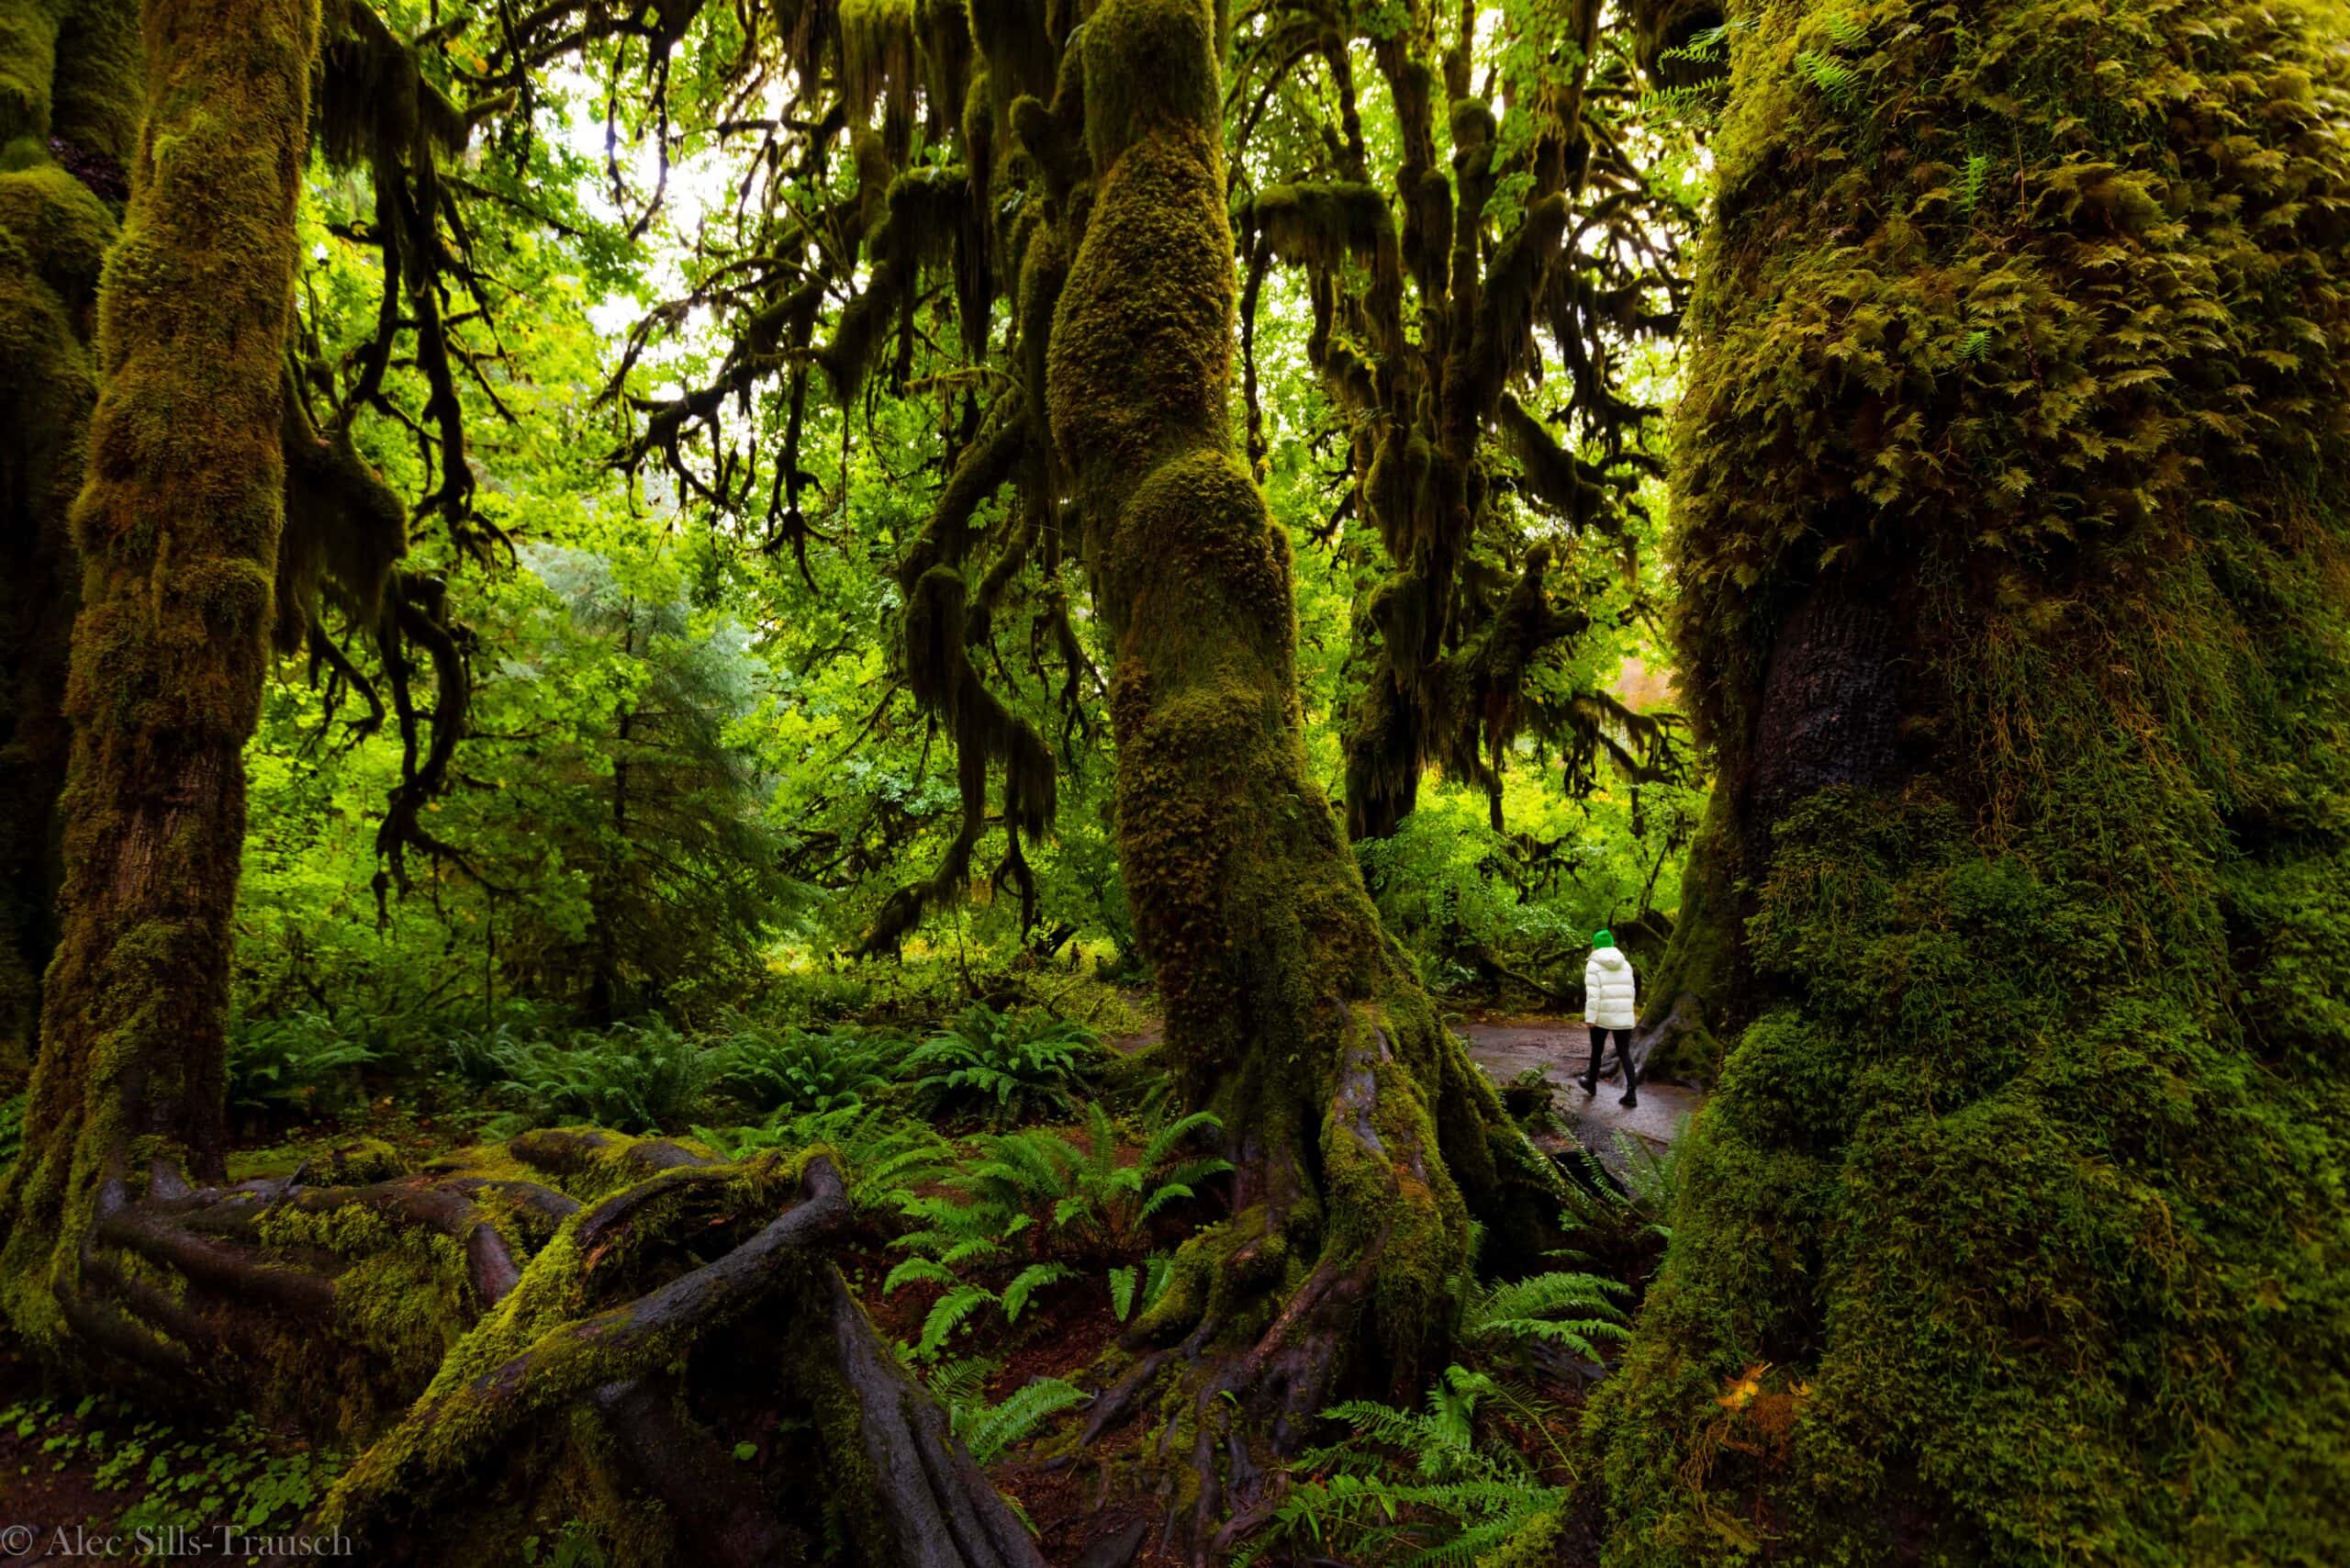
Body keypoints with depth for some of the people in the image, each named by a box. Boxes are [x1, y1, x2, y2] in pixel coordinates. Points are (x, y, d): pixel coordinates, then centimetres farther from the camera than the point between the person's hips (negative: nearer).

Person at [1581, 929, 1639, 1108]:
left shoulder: (1594, 965, -8)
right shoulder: (1625, 964, 8)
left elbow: (1593, 994, -16)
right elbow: (1630, 992, 13)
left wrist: (1590, 1018, -15)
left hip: (1602, 1016, -3)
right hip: (1624, 1016, 4)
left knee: (1597, 1050, 17)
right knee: (1624, 1054, 5)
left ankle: (1592, 1084, 36)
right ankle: (1632, 1092, -8)